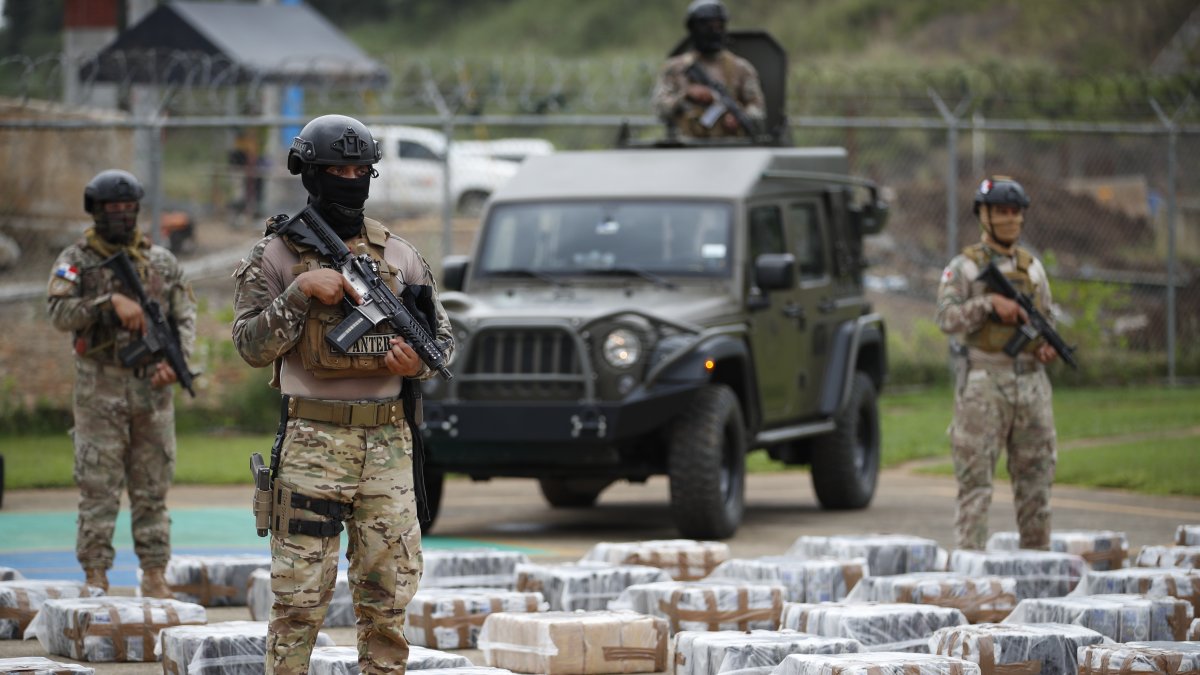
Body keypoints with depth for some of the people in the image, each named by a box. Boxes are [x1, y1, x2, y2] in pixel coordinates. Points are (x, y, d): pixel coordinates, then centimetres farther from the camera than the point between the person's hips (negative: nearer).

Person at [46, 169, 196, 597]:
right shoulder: (76, 261, 0)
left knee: (152, 489, 6)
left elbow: (185, 317, 7)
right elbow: (61, 314, -14)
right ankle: (96, 578, 0)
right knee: (98, 488, -3)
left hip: (152, 389, 3)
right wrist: (112, 301, -25)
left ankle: (154, 577, 10)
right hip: (100, 390, -3)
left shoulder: (161, 261, 9)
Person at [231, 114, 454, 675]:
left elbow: (444, 339, 17)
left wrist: (418, 361, -5)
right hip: (313, 444, -3)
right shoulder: (277, 254, 1)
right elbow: (252, 346, -6)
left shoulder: (398, 255, 12)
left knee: (388, 596, 5)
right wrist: (301, 292, -16)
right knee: (300, 597, -5)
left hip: (388, 443, 4)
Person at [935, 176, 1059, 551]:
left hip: (1031, 383, 5)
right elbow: (947, 318, -10)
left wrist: (1048, 345, 1)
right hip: (984, 383, -5)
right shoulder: (965, 267, 0)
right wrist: (990, 304, -20)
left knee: (1035, 477, 7)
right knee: (975, 478, -6)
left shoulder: (1032, 267, 15)